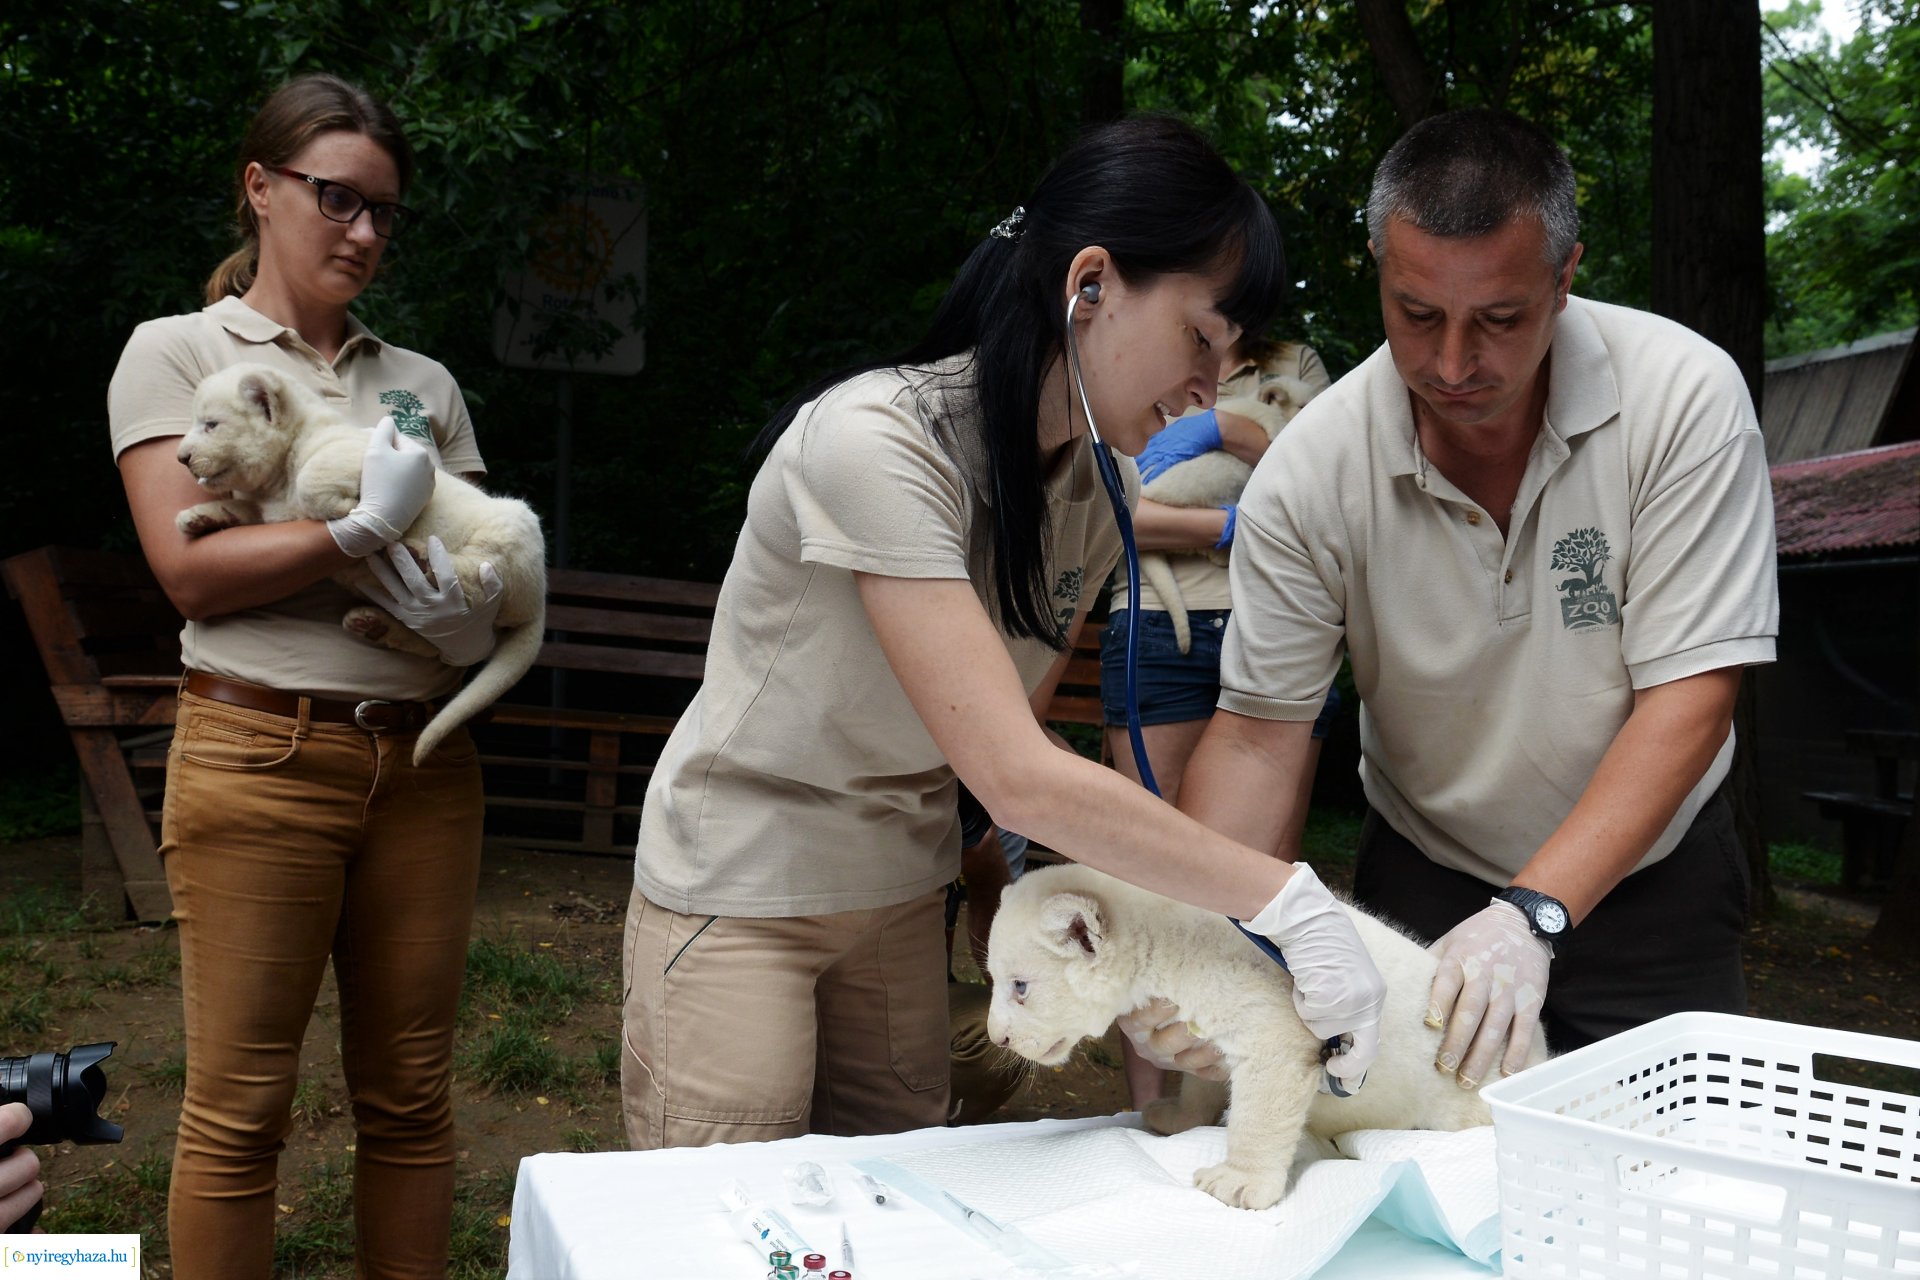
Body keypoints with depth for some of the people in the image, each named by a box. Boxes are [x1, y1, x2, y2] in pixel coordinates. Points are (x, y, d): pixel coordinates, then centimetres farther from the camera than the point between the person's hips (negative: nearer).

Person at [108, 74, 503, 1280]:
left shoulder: (425, 384, 17)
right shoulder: (178, 353, 6)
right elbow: (190, 568, -5)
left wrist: (476, 623, -10)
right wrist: (367, 527, -15)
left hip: (424, 762, 4)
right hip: (261, 758, -4)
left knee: (411, 1094, 7)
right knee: (241, 1106, 0)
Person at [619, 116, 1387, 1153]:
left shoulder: (1104, 482, -4)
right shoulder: (874, 438, -28)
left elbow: (1010, 721, 6)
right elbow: (1016, 776, -33)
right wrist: (1286, 900, -30)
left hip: (902, 892, 6)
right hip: (740, 897, -6)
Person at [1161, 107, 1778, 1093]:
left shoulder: (1684, 398, -20)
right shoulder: (1311, 471, -18)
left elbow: (1688, 698, -21)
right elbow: (1258, 734, -14)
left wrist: (1533, 914, -31)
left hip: (1647, 876, 0)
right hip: (1423, 879, 1)